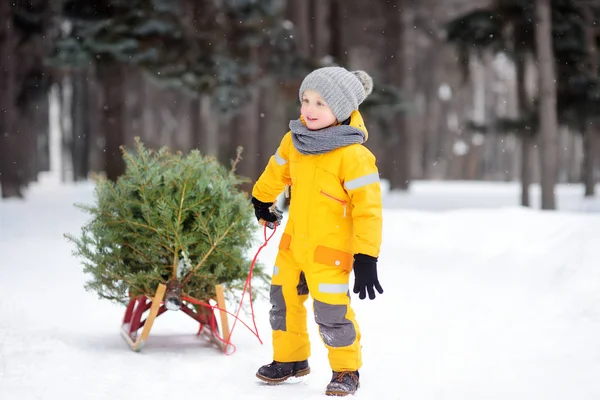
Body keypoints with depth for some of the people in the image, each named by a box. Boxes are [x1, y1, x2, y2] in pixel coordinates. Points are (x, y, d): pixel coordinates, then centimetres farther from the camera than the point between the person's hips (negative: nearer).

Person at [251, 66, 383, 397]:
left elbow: (368, 208, -20)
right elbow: (277, 171, 20)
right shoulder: (294, 141, -2)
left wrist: (366, 258, -22)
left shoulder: (353, 155, -21)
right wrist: (262, 200, 36)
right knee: (283, 300, 17)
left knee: (331, 311, -7)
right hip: (293, 242, 7)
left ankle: (346, 369, 15)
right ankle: (290, 358, 37)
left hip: (331, 249, -7)